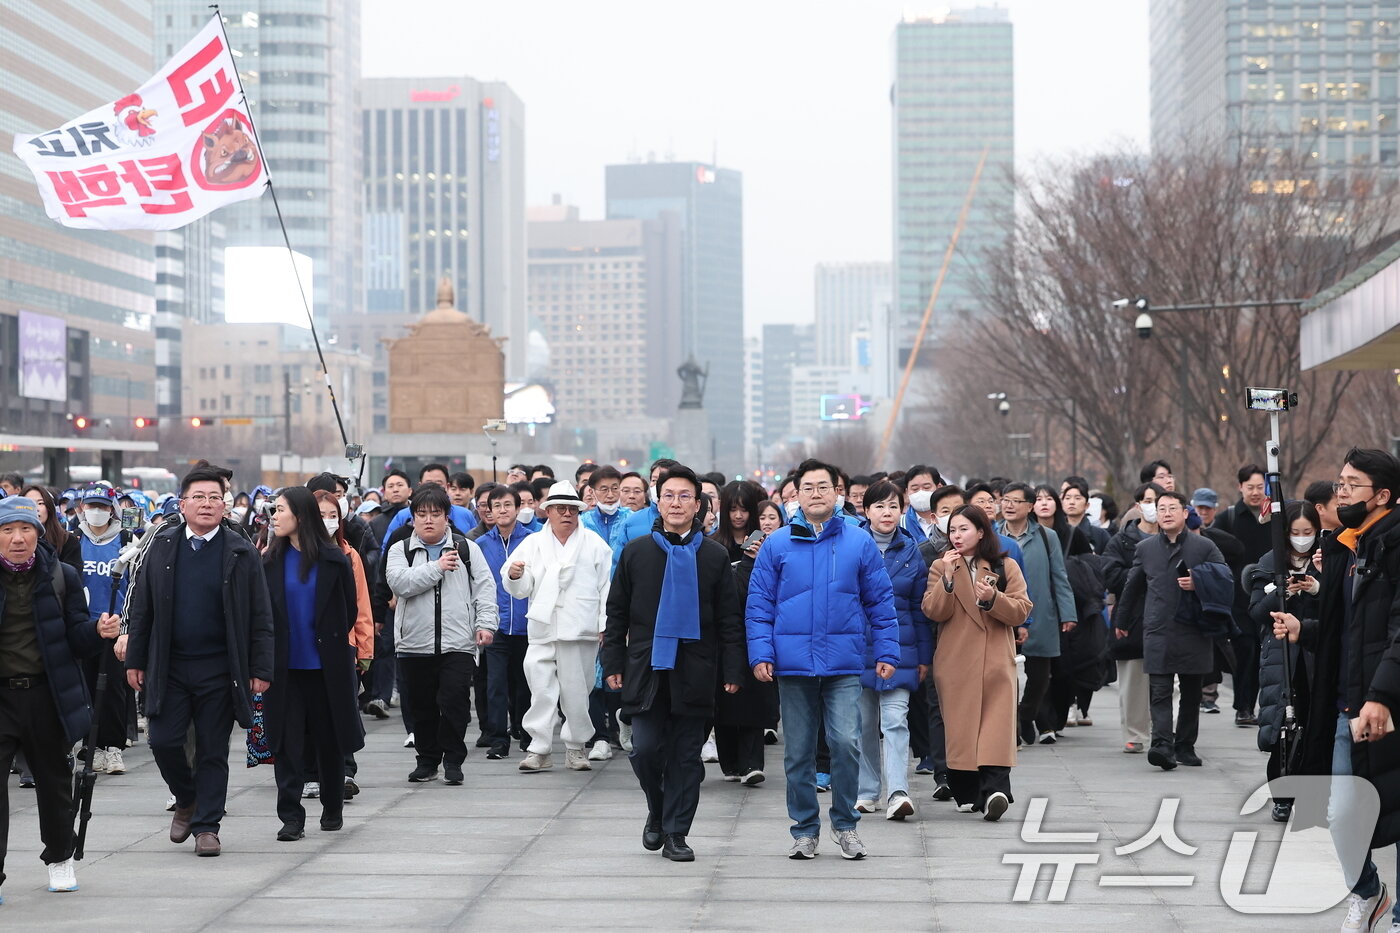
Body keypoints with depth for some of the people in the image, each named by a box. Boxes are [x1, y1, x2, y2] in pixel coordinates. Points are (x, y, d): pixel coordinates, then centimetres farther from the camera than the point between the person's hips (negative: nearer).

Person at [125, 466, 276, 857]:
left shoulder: (241, 554, -1)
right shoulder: (161, 547, 4)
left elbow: (260, 617, -1)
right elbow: (140, 608, 8)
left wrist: (260, 669, -6)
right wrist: (135, 660, 4)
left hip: (219, 670, -2)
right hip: (169, 668, 2)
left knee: (213, 751, 3)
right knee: (163, 741, -2)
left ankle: (206, 826, 14)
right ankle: (187, 801, 24)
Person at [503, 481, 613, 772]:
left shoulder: (594, 543, 8)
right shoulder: (533, 543, 13)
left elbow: (607, 585, 4)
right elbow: (521, 589, 10)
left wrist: (606, 625, -3)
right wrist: (515, 576, -14)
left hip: (580, 629, -1)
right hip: (542, 628, 1)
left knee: (576, 691, 4)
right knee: (541, 690, -4)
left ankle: (576, 748, 15)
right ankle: (539, 749, -1)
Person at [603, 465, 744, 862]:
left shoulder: (715, 556, 5)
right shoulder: (636, 552, 6)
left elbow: (729, 620, 6)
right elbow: (616, 613, 9)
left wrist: (732, 671, 0)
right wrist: (613, 663, 3)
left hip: (694, 672, 0)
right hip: (646, 667, 0)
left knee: (686, 756, 3)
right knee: (645, 748, -5)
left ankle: (675, 833, 12)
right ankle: (657, 811, 22)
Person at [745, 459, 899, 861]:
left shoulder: (860, 544, 5)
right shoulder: (776, 545, 4)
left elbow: (881, 602, 7)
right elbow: (759, 604, 4)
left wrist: (887, 651, 1)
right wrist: (761, 653, -5)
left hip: (843, 663, -1)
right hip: (793, 662, 1)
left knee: (846, 741, -12)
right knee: (798, 752, 7)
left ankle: (845, 823, 6)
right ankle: (804, 829, 19)